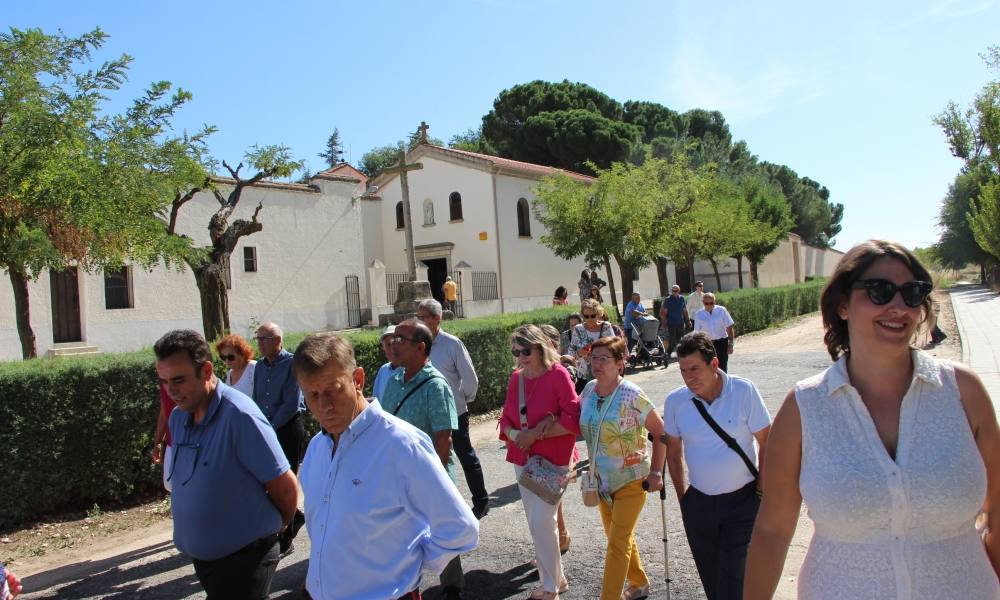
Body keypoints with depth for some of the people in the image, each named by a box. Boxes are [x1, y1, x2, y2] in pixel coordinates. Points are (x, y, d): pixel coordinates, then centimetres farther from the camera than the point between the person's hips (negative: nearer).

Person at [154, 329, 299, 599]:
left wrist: (280, 524, 0)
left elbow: (286, 486, -17)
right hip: (201, 557, 8)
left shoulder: (239, 416, -24)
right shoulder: (177, 418, 1)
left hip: (244, 560, -7)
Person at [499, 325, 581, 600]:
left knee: (541, 521, -8)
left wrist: (536, 434, -20)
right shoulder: (516, 378, 5)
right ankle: (554, 574, 34)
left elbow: (572, 420, -18)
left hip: (552, 460, -6)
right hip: (522, 459, 6)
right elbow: (506, 418, 9)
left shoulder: (558, 375, -13)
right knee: (535, 521, 14)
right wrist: (513, 434, -13)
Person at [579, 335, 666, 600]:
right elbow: (579, 420, 13)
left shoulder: (631, 396, -22)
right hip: (602, 480, 7)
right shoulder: (589, 389, -5)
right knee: (620, 537, 21)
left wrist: (656, 472, -15)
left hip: (631, 481, -6)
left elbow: (660, 432, -14)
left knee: (618, 543, -2)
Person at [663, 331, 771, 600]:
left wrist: (763, 492, -6)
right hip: (698, 502, 3)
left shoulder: (744, 391, -15)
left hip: (743, 500, -3)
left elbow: (766, 442, -7)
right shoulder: (675, 401, -7)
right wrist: (682, 497, 8)